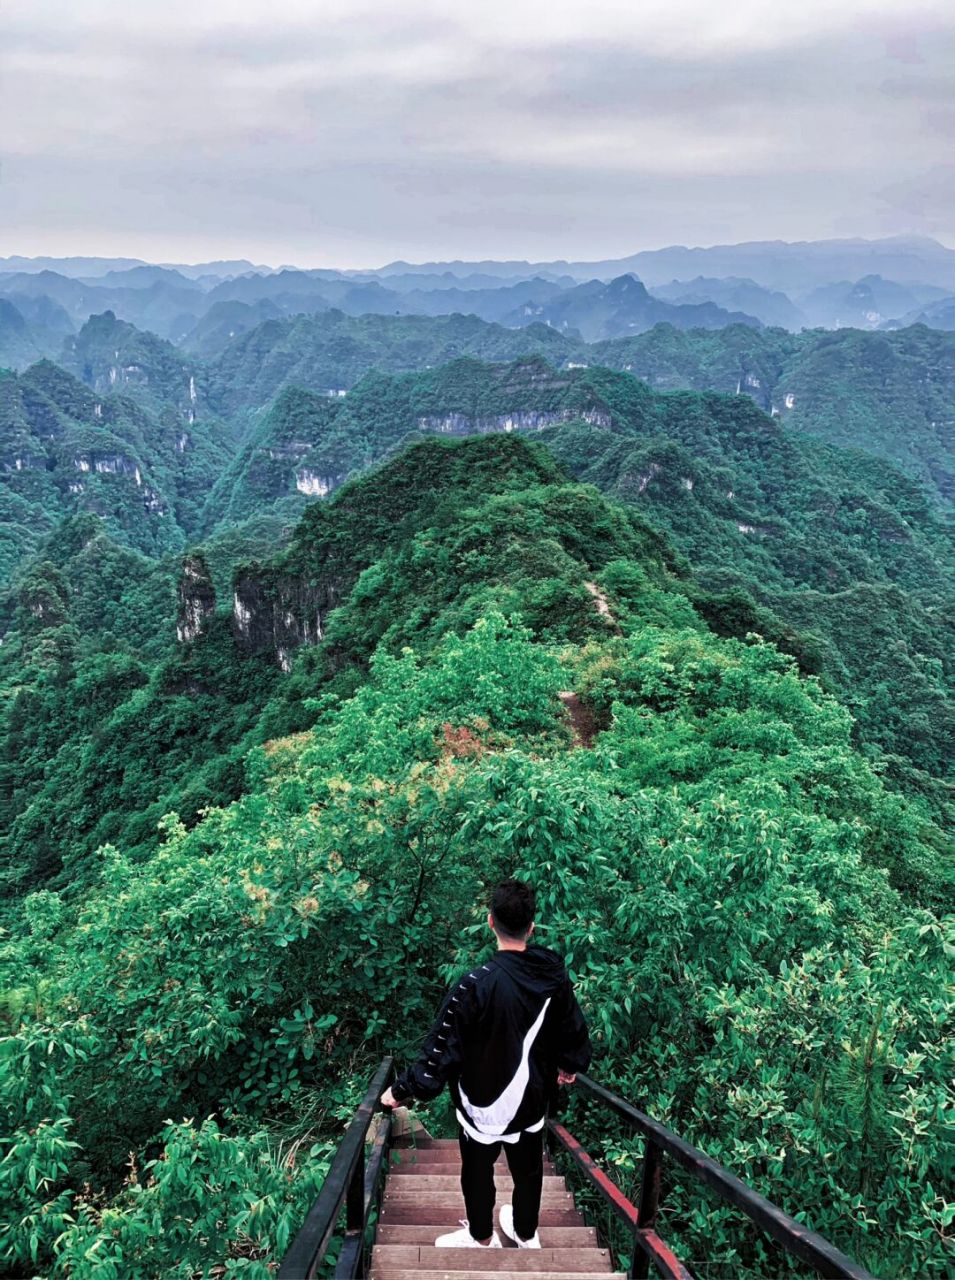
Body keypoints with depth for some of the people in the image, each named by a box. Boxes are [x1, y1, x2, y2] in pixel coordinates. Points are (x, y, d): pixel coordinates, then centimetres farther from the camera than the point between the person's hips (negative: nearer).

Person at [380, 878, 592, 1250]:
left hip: (485, 1103, -5)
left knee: (478, 1172, 20)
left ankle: (482, 1238, 42)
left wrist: (403, 1090, -11)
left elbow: (442, 1047, -24)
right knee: (528, 1168, 25)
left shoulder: (477, 984, -30)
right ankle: (526, 1233, 47)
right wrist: (570, 1066, 24)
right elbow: (573, 1028, 3)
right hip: (532, 1099, 5)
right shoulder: (553, 974, -13)